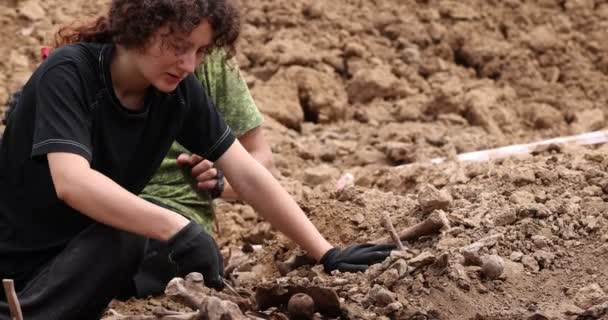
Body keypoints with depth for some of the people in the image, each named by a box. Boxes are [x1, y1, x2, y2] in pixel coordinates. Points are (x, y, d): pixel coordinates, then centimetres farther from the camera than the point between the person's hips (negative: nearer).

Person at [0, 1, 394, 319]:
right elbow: (71, 181, -37)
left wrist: (327, 255, -10)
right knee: (121, 241, -31)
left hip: (87, 256, 7)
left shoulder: (180, 91, -5)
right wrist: (177, 229, -46)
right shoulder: (69, 74, -22)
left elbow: (249, 176, -3)